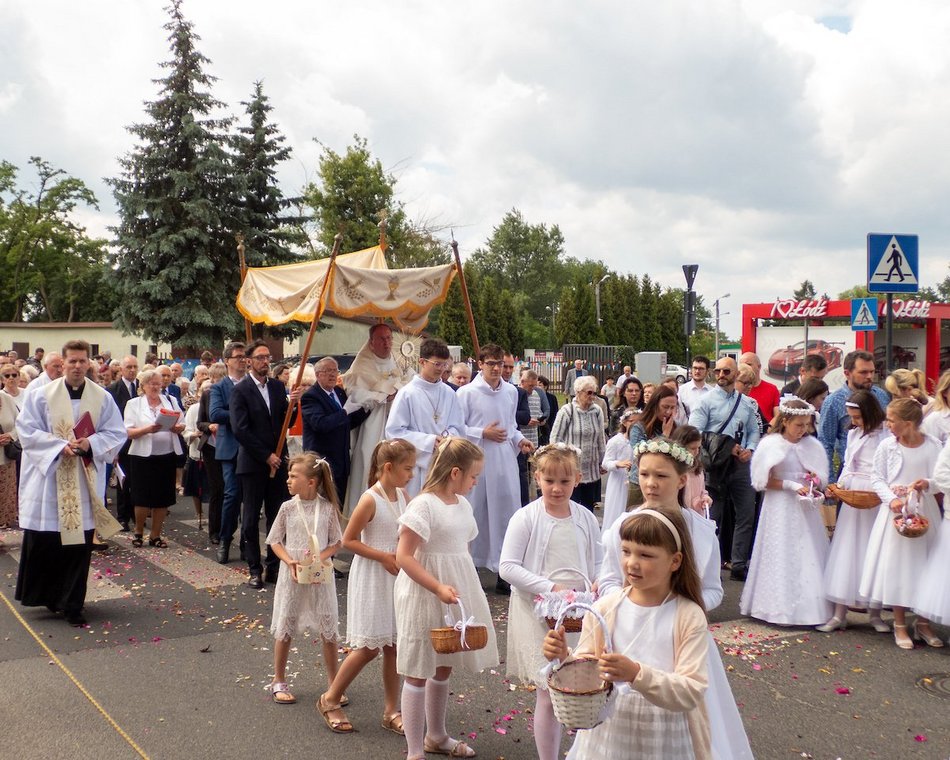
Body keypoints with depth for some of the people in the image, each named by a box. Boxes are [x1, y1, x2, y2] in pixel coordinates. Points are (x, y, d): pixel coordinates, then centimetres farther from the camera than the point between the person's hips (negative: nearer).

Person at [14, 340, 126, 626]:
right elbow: (26, 430, -3)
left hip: (85, 481, 1)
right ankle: (44, 594, 23)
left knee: (79, 543, 2)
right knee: (43, 542, 3)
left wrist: (90, 443, -14)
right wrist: (60, 445, -16)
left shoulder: (103, 398, 3)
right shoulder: (41, 395, 0)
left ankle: (71, 604, 13)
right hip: (48, 477, -1)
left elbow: (117, 433, 4)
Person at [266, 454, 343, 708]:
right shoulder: (287, 508, -5)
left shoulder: (328, 508, -6)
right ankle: (278, 682, 26)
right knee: (285, 629, 10)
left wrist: (320, 556, -17)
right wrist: (289, 561, -15)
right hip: (292, 575, 0)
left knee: (328, 630, 5)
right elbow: (274, 541, 1)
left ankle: (333, 683, 20)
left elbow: (336, 542, 1)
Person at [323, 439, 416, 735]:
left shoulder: (402, 496, 3)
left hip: (397, 577, 6)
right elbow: (348, 540, -14)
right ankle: (331, 697, 19)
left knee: (393, 645, 10)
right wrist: (384, 557, -18)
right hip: (372, 579, -6)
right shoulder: (370, 500, -18)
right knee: (368, 647, 0)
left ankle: (391, 711, 21)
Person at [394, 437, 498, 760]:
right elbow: (404, 556, -21)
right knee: (418, 673, 3)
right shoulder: (424, 505, -18)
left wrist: (466, 590, 16)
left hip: (455, 594, 8)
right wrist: (439, 588, -27)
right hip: (425, 597, -8)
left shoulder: (462, 503, 7)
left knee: (444, 667, 20)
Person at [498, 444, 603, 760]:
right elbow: (508, 567, -12)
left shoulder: (585, 518, 4)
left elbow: (598, 562, 12)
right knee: (549, 695, -1)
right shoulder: (526, 518, -8)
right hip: (539, 615, -4)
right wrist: (550, 588, -20)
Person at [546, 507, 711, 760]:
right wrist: (563, 658, -20)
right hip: (606, 734, 2)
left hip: (665, 739, -2)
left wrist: (636, 673, -30)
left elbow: (692, 691, -17)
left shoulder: (689, 616, -11)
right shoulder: (605, 608, -5)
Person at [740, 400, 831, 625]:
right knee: (781, 554, 0)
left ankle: (809, 607, 11)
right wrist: (792, 485, -16)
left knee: (809, 554, 4)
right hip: (780, 507, -4)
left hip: (805, 507, 4)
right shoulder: (771, 444, -6)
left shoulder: (812, 445, 5)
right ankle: (781, 608, 7)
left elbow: (821, 477, 10)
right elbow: (765, 481, -8)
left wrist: (814, 485, -11)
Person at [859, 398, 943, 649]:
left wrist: (928, 484, -19)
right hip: (896, 512, 0)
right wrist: (892, 499, -15)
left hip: (925, 512, 0)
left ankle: (923, 622, 25)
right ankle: (900, 625, 16)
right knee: (896, 566, 3)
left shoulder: (933, 446, -5)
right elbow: (877, 479, 1)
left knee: (925, 565, 7)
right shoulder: (887, 446, -4)